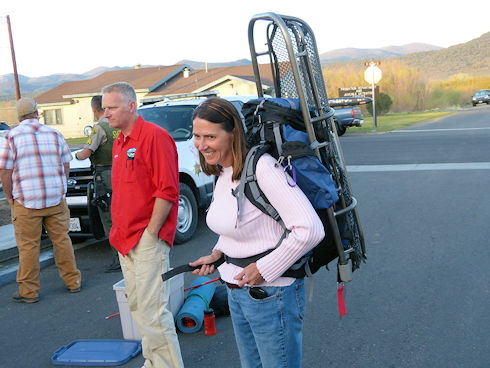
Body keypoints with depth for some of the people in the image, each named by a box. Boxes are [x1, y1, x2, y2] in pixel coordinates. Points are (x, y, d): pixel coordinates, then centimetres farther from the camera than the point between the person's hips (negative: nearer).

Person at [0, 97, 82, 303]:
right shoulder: (54, 134, 7)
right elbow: (66, 166, 10)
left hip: (27, 202, -3)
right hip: (56, 200, 3)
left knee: (28, 246, 4)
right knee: (61, 240, 12)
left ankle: (29, 291, 11)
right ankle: (73, 281, 21)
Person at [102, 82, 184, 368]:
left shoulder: (154, 136, -12)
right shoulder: (119, 142, 16)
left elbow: (168, 191, -18)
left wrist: (150, 233, -18)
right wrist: (120, 231, 15)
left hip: (147, 240, -9)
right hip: (126, 240, 9)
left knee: (152, 311, -8)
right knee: (137, 306, 15)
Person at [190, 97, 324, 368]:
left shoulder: (261, 167, -23)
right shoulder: (223, 172, 5)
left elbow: (310, 229, -29)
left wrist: (264, 269, -21)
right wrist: (218, 254, 4)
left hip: (270, 293, -9)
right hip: (236, 292, 9)